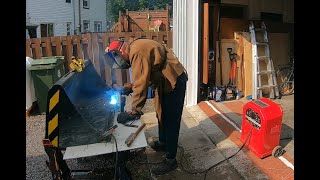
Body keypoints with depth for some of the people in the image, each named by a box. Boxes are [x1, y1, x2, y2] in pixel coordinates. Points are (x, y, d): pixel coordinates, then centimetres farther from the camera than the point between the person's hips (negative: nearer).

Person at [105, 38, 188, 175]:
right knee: (161, 114, 22)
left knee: (171, 120, -4)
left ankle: (171, 160, 7)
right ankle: (163, 143, 42)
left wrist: (135, 111, -23)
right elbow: (143, 76, 17)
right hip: (166, 81, 10)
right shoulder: (135, 48, 10)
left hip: (174, 80, -10)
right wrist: (130, 87, 7)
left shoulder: (137, 52, -23)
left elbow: (141, 83, -27)